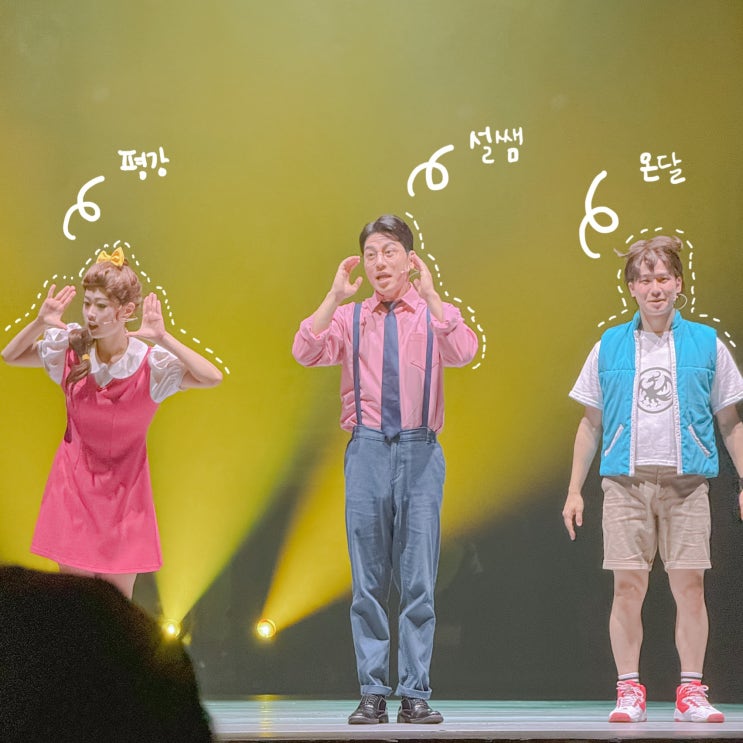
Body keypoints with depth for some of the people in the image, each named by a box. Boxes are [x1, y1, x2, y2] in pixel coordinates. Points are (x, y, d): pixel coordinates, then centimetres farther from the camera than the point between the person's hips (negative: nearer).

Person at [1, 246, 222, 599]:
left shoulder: (150, 362, -17)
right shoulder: (71, 348, -9)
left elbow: (213, 377, -30)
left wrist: (163, 339, -35)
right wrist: (40, 323, -15)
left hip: (123, 488, -2)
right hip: (74, 481, 2)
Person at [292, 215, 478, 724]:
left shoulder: (433, 314, 7)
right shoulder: (348, 318, 9)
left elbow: (465, 352, -14)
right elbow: (306, 354, -7)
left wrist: (429, 294, -16)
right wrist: (336, 296, -11)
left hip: (420, 451, -1)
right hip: (367, 449, 1)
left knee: (419, 581, -2)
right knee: (368, 581, 2)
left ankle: (415, 695, 4)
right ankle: (373, 693, 8)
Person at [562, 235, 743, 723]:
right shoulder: (610, 347, 9)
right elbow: (591, 423, 13)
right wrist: (575, 490, 10)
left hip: (686, 482, 0)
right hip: (626, 482, 1)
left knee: (689, 584, -3)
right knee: (628, 586, -3)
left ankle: (691, 692, 5)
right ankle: (629, 692, 5)